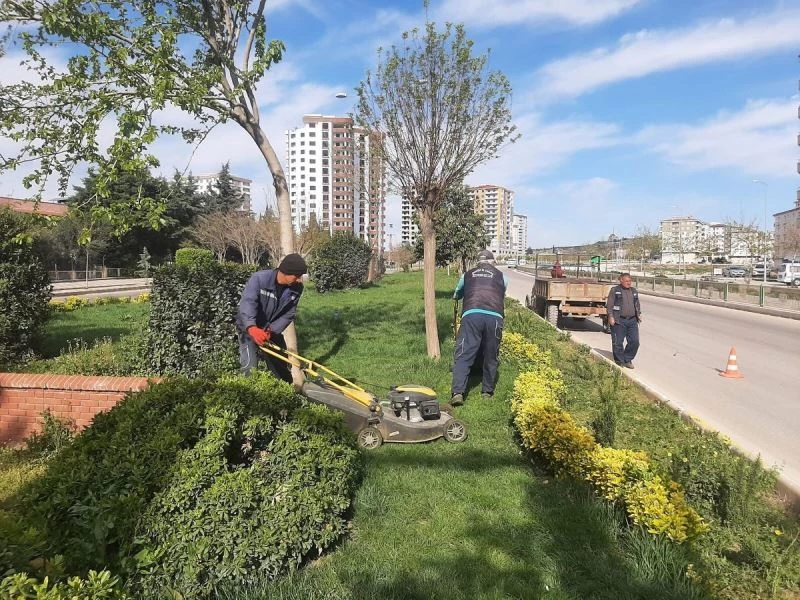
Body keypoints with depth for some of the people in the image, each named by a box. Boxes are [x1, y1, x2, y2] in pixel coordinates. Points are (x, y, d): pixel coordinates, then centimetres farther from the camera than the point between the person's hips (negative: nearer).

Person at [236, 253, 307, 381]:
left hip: (272, 330, 5)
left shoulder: (296, 288, -13)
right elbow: (247, 303, -40)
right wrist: (252, 328, -58)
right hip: (249, 328, -4)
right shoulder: (259, 278, -28)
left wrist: (271, 330, -26)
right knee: (250, 367, -16)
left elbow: (288, 314, -11)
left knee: (282, 365, 13)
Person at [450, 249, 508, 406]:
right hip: (494, 317, 1)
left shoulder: (468, 275, 24)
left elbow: (456, 295, 39)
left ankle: (457, 393, -13)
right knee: (490, 357, 15)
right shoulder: (501, 276, 23)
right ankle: (487, 392, 25)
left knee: (463, 355, -1)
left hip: (471, 315, -1)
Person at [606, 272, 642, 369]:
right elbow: (609, 305, -5)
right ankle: (619, 361, 16)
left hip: (632, 321, 5)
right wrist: (611, 317, -12)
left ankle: (627, 360, 18)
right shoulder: (614, 290, -1)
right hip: (619, 321, -5)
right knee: (618, 343, 0)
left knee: (634, 341, 1)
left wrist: (639, 314, 15)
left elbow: (637, 305, 26)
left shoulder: (634, 291, 16)